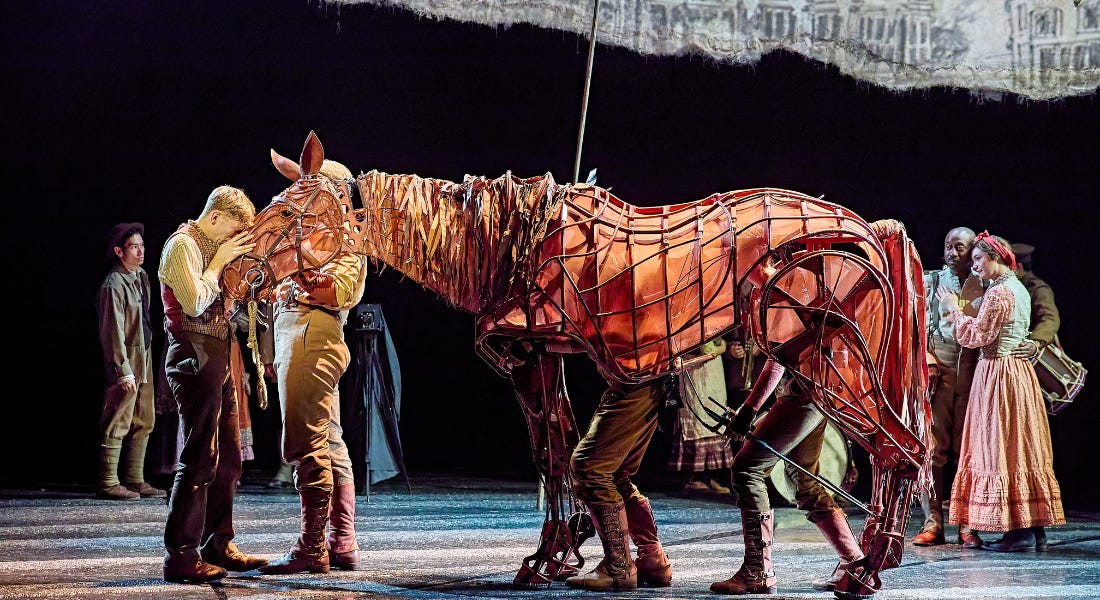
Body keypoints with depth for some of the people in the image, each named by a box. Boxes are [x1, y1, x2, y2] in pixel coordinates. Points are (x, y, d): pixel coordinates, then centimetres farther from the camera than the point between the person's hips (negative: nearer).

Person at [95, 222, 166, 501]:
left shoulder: (141, 277, 10)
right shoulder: (114, 285, -14)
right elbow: (114, 331, -16)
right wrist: (124, 371, -18)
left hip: (144, 358, 9)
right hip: (126, 360, -9)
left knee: (144, 422, 12)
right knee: (117, 424, -5)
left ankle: (135, 480, 18)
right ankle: (108, 484, 0)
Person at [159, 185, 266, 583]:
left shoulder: (215, 249, 20)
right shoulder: (183, 244, -8)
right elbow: (194, 302, -20)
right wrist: (220, 261, -10)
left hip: (218, 356, 10)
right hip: (194, 356, -10)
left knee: (229, 457, 12)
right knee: (200, 458, -11)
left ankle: (218, 545, 19)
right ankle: (180, 556, -10)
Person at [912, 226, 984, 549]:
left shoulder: (984, 285, 11)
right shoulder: (931, 281, 13)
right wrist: (927, 361, -7)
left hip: (972, 371, 0)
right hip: (937, 368, 0)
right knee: (932, 446, -6)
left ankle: (968, 525, 0)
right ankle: (933, 523, -5)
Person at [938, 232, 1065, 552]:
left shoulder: (999, 292, -14)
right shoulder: (1019, 289, 15)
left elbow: (976, 336, -13)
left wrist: (955, 309, -2)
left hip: (998, 373, -9)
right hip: (1020, 370, 9)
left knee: (1001, 449, -7)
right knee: (1024, 447, 9)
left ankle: (1018, 530, -8)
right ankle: (1036, 528, 10)